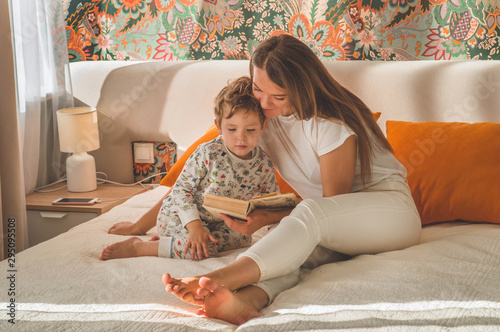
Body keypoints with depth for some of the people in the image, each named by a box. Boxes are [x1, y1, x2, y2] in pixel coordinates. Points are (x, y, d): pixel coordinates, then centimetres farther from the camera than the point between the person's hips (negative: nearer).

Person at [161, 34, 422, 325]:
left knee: (311, 214, -38)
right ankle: (246, 300, -62)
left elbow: (333, 203, -14)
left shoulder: (330, 123, -18)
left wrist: (270, 219, -23)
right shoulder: (265, 118, 2)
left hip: (390, 210, -6)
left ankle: (219, 279, -56)